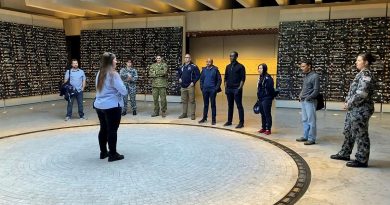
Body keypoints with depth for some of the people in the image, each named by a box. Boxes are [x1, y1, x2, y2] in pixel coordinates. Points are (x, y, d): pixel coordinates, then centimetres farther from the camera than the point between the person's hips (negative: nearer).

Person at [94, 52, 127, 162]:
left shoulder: (100, 73, 10)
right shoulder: (113, 74, -15)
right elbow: (123, 91, -16)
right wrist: (124, 92, 5)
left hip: (99, 105, 8)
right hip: (112, 106, -8)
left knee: (103, 129, 14)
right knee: (112, 130, -2)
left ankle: (103, 152, 23)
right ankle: (113, 154, 5)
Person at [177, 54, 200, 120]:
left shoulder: (193, 66, -6)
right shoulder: (181, 67, 13)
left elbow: (198, 75, -9)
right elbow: (178, 73, 30)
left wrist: (193, 82, -14)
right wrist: (179, 78, 13)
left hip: (190, 86, -6)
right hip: (183, 86, 6)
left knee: (192, 101, -2)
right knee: (184, 101, 12)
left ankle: (192, 114, 5)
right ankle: (184, 113, 21)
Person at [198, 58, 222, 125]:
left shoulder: (215, 69, -5)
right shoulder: (204, 69, 7)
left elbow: (219, 79, -4)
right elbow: (201, 79, 14)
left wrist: (216, 88, -10)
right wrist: (202, 87, 5)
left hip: (212, 90, -4)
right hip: (205, 89, 4)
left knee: (213, 104, 3)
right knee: (205, 104, 11)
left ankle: (213, 119, 9)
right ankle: (204, 118, 21)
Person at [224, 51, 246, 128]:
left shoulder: (240, 66, -5)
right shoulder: (228, 67, 13)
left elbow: (243, 79, -8)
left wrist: (239, 88, -15)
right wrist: (225, 87, 6)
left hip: (236, 89, -6)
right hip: (229, 89, 6)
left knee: (239, 106, -3)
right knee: (230, 105, 12)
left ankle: (241, 122, 1)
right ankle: (229, 121, 21)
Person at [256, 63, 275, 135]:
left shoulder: (268, 78, -15)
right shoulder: (260, 77, 12)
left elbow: (270, 89, -18)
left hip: (266, 99, -9)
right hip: (261, 99, 9)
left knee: (267, 114, -2)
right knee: (262, 114, 15)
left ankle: (268, 129, 4)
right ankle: (263, 127, 26)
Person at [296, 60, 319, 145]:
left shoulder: (314, 76, -10)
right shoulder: (305, 76, 14)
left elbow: (316, 90, -13)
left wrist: (308, 98, -14)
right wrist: (300, 95, 8)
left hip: (310, 101, -8)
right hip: (303, 101, 8)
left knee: (311, 121, -3)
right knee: (305, 120, 14)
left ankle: (311, 139, 2)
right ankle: (305, 136, 22)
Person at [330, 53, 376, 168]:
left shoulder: (366, 74, -15)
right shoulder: (361, 74, 15)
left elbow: (362, 94, -23)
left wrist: (350, 104, -15)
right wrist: (347, 102, 9)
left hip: (361, 110, -10)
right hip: (353, 109, 10)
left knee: (360, 135, -1)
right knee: (348, 132, 18)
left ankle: (362, 160, 9)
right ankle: (345, 154, 30)